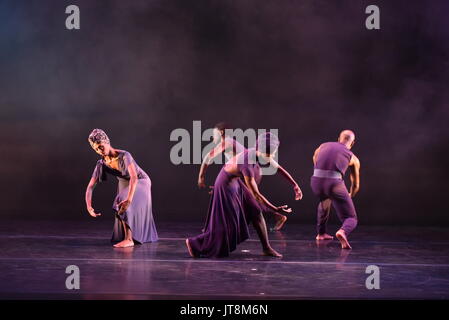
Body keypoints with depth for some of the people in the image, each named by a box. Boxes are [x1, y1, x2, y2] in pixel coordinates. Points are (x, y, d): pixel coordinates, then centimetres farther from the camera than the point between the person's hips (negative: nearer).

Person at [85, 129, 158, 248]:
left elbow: (134, 177, -45)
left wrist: (129, 199, -56)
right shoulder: (101, 164, -17)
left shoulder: (124, 156, -35)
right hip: (124, 185, 7)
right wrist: (89, 206, -31)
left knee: (124, 205, -30)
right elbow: (90, 186, -17)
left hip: (141, 183, -7)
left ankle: (129, 239, -28)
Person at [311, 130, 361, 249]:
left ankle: (321, 233, 44)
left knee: (325, 200, 39)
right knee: (351, 219, 8)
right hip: (335, 184, -3)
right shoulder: (353, 158, 20)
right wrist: (350, 196, 51)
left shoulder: (323, 146, 24)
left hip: (316, 182, 3)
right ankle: (342, 232, -27)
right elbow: (356, 184, 29)